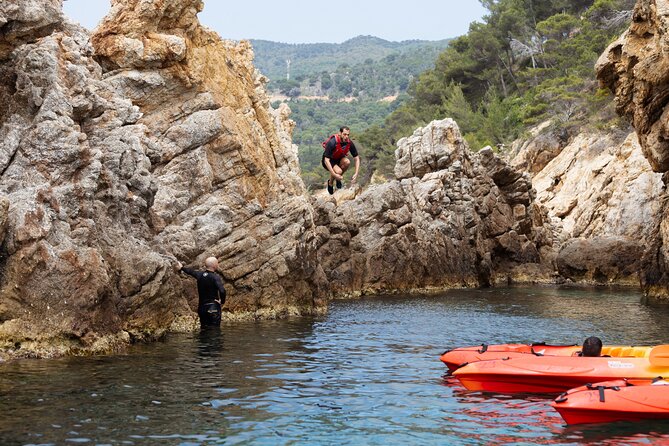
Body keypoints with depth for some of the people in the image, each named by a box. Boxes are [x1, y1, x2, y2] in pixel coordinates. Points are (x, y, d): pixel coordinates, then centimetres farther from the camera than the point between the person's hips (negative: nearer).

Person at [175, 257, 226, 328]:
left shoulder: (200, 275, 4)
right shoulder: (215, 277, -14)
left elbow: (191, 271, 26)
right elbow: (222, 291, -28)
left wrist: (182, 268, 45)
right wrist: (222, 301, -9)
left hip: (202, 308, 7)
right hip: (213, 308, -7)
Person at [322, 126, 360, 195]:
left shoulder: (349, 143, -18)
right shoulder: (332, 142, -32)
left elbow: (357, 159, -9)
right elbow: (326, 160, -33)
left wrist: (356, 174, -20)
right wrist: (334, 175, -39)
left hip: (339, 159, 5)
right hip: (328, 161, -5)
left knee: (347, 162, -29)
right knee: (338, 171, -33)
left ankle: (338, 179, -2)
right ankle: (330, 183, 0)